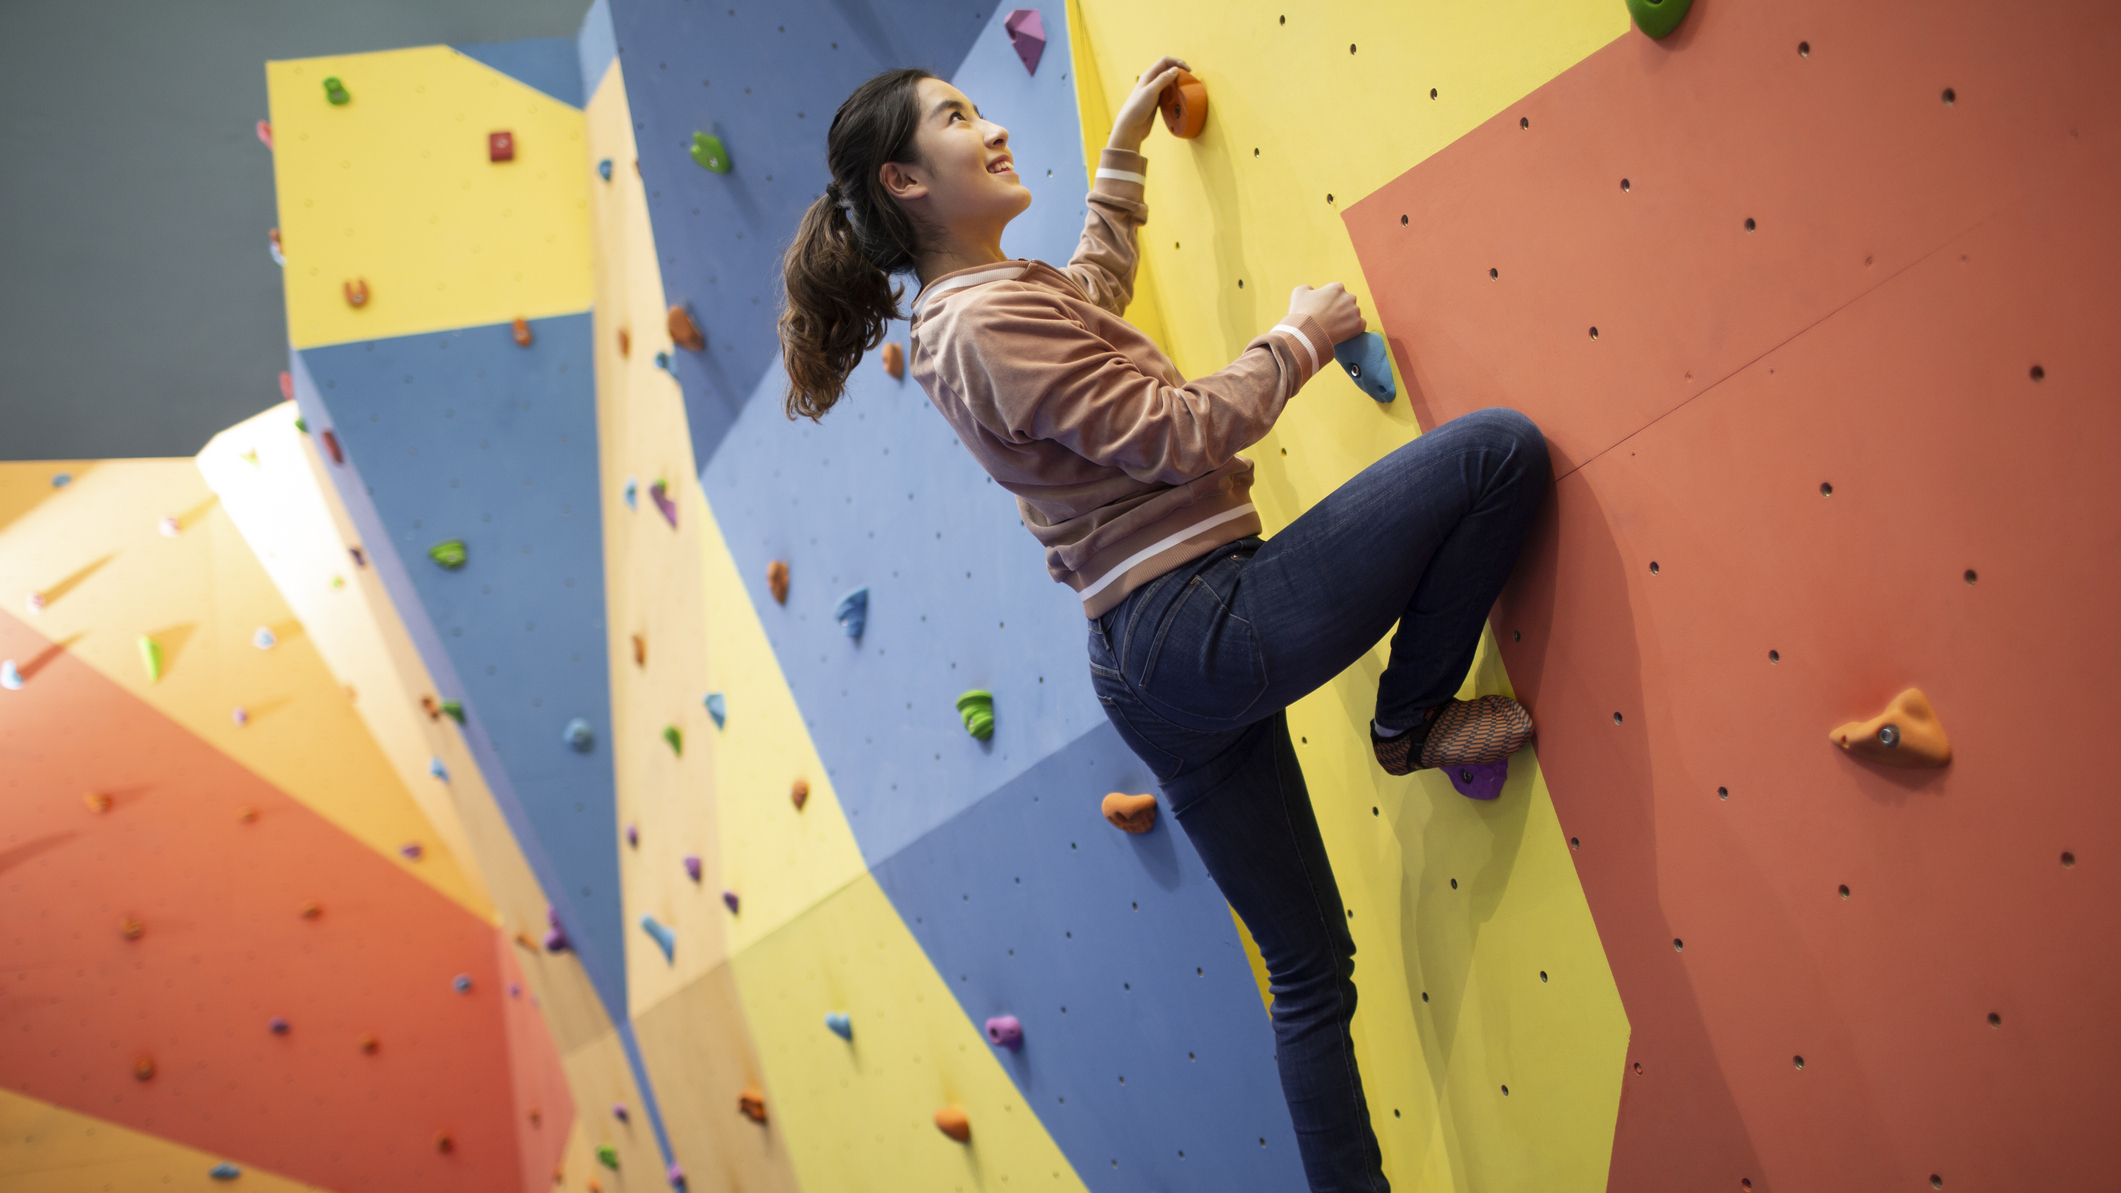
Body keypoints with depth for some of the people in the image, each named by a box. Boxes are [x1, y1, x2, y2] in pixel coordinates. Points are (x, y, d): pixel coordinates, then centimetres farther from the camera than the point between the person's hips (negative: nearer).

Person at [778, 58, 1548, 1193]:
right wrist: (1298, 337, -2)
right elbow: (1181, 432, -16)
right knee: (1499, 448, -8)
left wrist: (1124, 143, 36)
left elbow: (1093, 285, 37)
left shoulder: (960, 310, 16)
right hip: (1210, 621, -10)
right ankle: (1412, 721, 6)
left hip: (1149, 664, 10)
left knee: (1310, 967, 15)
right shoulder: (989, 323, -14)